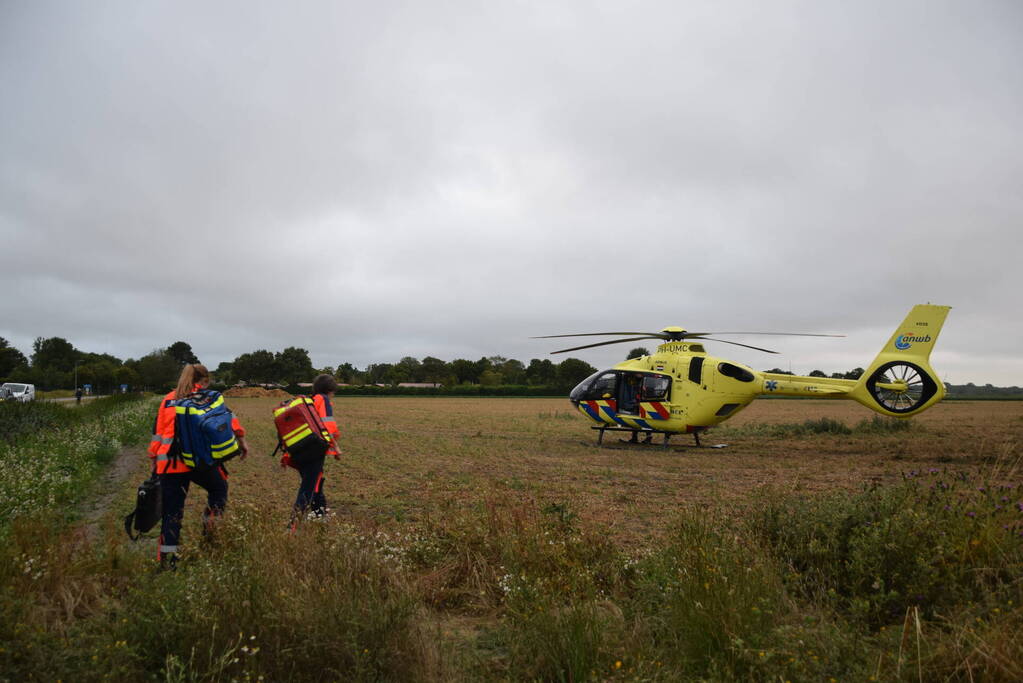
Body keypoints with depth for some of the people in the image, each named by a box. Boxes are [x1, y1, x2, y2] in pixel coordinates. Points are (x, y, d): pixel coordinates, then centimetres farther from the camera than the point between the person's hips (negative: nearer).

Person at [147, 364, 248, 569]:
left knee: (172, 509, 9)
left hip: (168, 461, 4)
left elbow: (157, 431, 19)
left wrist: (154, 459, 22)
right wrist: (241, 440, -3)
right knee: (219, 487, 21)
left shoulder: (168, 399, 20)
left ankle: (166, 556, 7)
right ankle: (211, 526, 5)